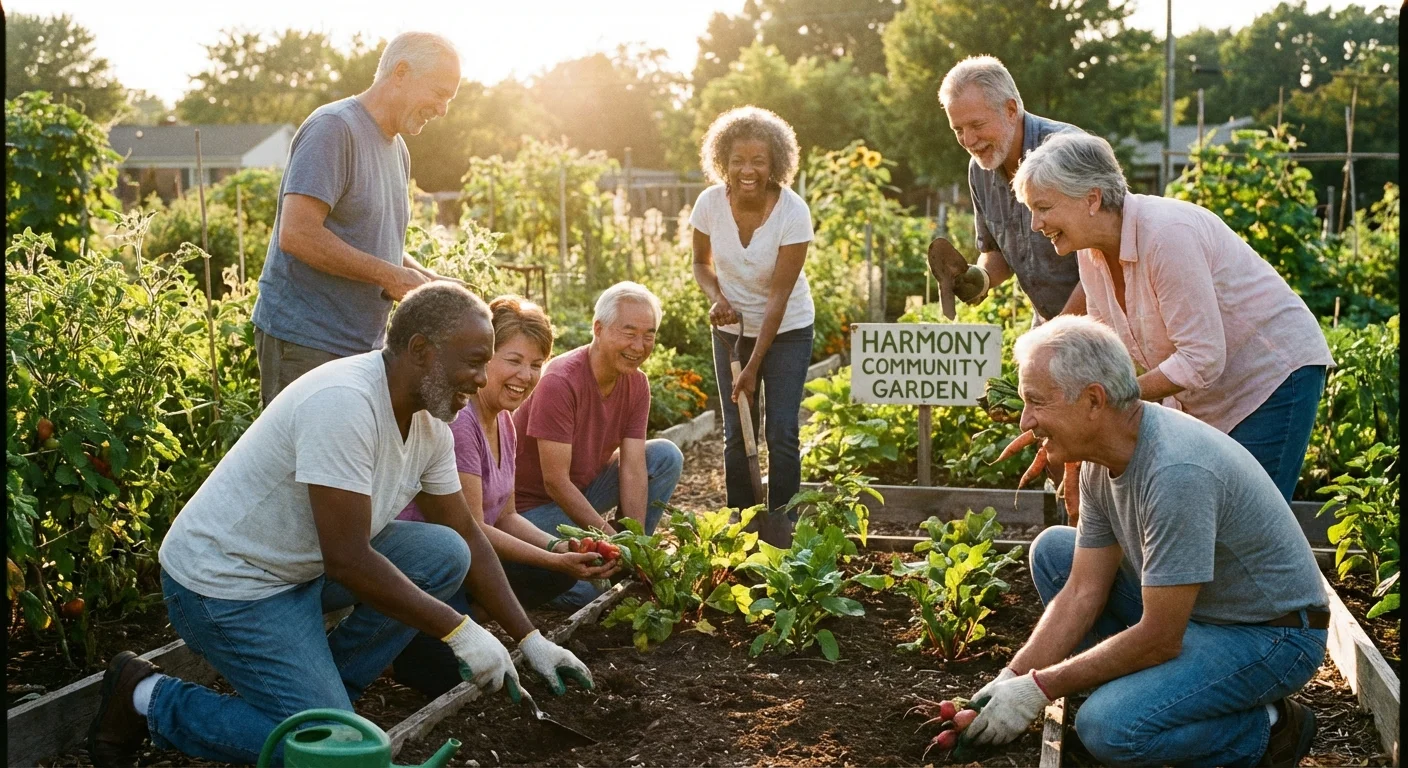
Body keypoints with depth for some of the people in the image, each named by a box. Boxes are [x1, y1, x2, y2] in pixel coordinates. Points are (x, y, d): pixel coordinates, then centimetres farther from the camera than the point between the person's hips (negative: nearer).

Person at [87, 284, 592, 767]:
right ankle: (149, 699, 3)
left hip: (302, 566, 9)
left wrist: (530, 640, 5)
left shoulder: (430, 423, -1)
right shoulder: (345, 403, -29)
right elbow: (348, 560, -29)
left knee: (446, 554, -6)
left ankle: (321, 687, 6)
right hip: (223, 582, -9)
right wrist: (459, 631, -23)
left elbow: (467, 534, 9)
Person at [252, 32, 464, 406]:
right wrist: (389, 275, -18)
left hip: (365, 345, 8)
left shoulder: (398, 149, 16)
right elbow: (296, 234, -22)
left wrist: (426, 278, 5)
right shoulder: (334, 128, -12)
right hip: (307, 344, -8)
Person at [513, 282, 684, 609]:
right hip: (534, 504, -8)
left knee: (666, 456, -6)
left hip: (585, 488, 8)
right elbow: (556, 483, -27)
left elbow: (633, 468, -9)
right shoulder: (560, 382, -28)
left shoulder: (636, 384, -5)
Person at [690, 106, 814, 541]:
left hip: (786, 330, -3)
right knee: (736, 435, 4)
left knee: (782, 435, -8)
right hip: (732, 328, 3)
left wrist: (753, 367, -21)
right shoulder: (710, 203, -15)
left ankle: (781, 532, 4)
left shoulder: (793, 213, -24)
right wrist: (716, 298, -18)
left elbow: (778, 296, -22)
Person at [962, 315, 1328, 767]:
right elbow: (1083, 593, 0)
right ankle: (1124, 688, 6)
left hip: (1272, 634, -9)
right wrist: (1011, 679, -9)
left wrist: (1040, 688, -19)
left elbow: (1159, 639, -28)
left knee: (1108, 728, -27)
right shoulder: (1102, 457, -4)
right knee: (1054, 549, 4)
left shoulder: (1176, 472, -32)